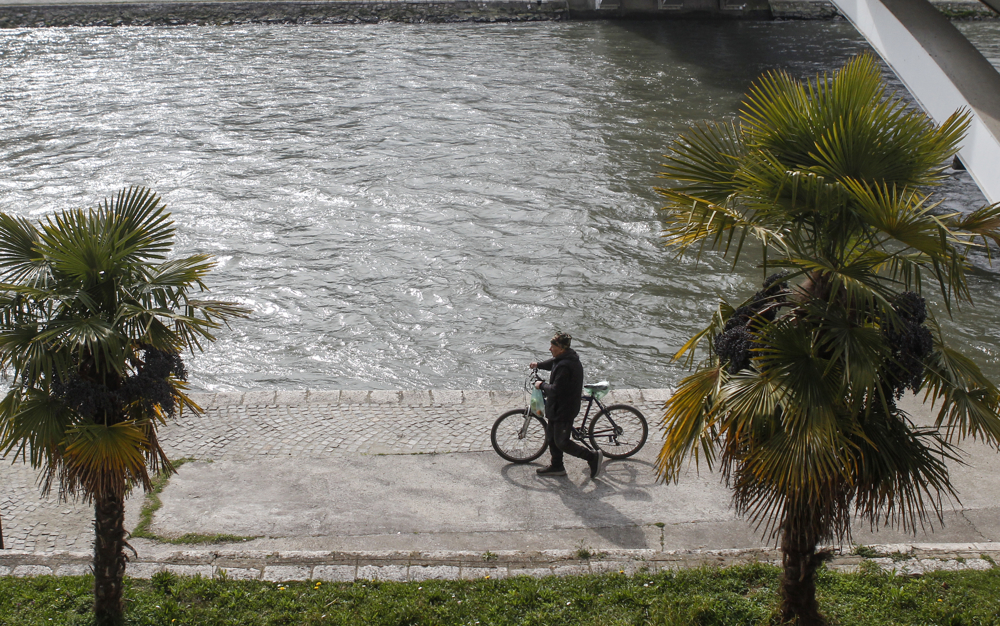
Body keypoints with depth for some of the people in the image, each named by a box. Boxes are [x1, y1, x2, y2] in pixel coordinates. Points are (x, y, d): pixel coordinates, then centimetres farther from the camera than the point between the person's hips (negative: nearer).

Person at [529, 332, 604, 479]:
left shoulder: (564, 366, -28)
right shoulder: (570, 358, 5)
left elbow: (556, 389, -28)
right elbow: (554, 363, 29)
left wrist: (541, 385, -13)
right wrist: (538, 365, 38)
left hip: (564, 410, -10)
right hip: (558, 407, 10)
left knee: (561, 442, -3)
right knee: (551, 437, 19)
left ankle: (593, 457, 5)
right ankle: (556, 466, 31)